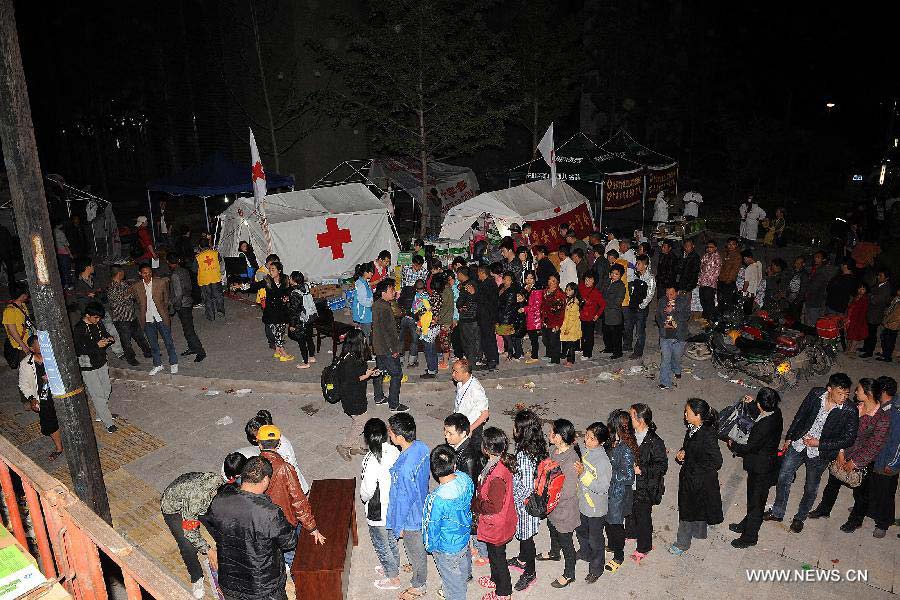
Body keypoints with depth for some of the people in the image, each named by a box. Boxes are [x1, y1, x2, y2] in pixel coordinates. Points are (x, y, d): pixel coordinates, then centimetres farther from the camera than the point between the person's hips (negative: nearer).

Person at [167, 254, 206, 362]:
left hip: (182, 305, -9)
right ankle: (192, 348, 32)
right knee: (188, 328, 21)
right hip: (188, 302, 9)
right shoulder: (184, 271, 5)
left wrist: (173, 308, -14)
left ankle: (200, 352, 0)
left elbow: (178, 294, -23)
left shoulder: (174, 275, -21)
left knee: (188, 331, -4)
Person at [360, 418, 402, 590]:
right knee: (392, 540, 29)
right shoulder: (394, 451, -13)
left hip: (378, 512, -6)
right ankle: (393, 567, 51)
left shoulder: (371, 461, -33)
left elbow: (367, 491, -25)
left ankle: (393, 579, 35)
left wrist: (363, 497, -3)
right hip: (394, 505, 7)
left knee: (381, 545, 18)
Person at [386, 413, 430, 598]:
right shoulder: (422, 447, -17)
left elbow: (403, 500, -27)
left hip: (411, 516, -7)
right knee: (419, 545, 33)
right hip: (422, 505, 7)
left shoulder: (404, 469, -41)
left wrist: (399, 526, -11)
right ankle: (418, 568, 60)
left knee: (415, 550, 19)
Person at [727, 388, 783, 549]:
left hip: (760, 470, -9)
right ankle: (746, 524, 47)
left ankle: (750, 537, 29)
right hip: (768, 464, 9)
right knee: (753, 498, 27)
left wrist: (733, 445, -6)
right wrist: (751, 404, 13)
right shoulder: (776, 413, -10)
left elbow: (749, 448, -23)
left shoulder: (764, 427, -35)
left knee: (756, 502, 11)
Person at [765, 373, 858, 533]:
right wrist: (789, 438, 7)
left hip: (819, 455, -2)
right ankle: (777, 512, 33)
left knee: (810, 489, 16)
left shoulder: (850, 412, -20)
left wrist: (819, 444, -18)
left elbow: (848, 440, -13)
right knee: (783, 478, 12)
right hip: (798, 445, 3)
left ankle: (800, 517, 41)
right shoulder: (815, 394, -13)